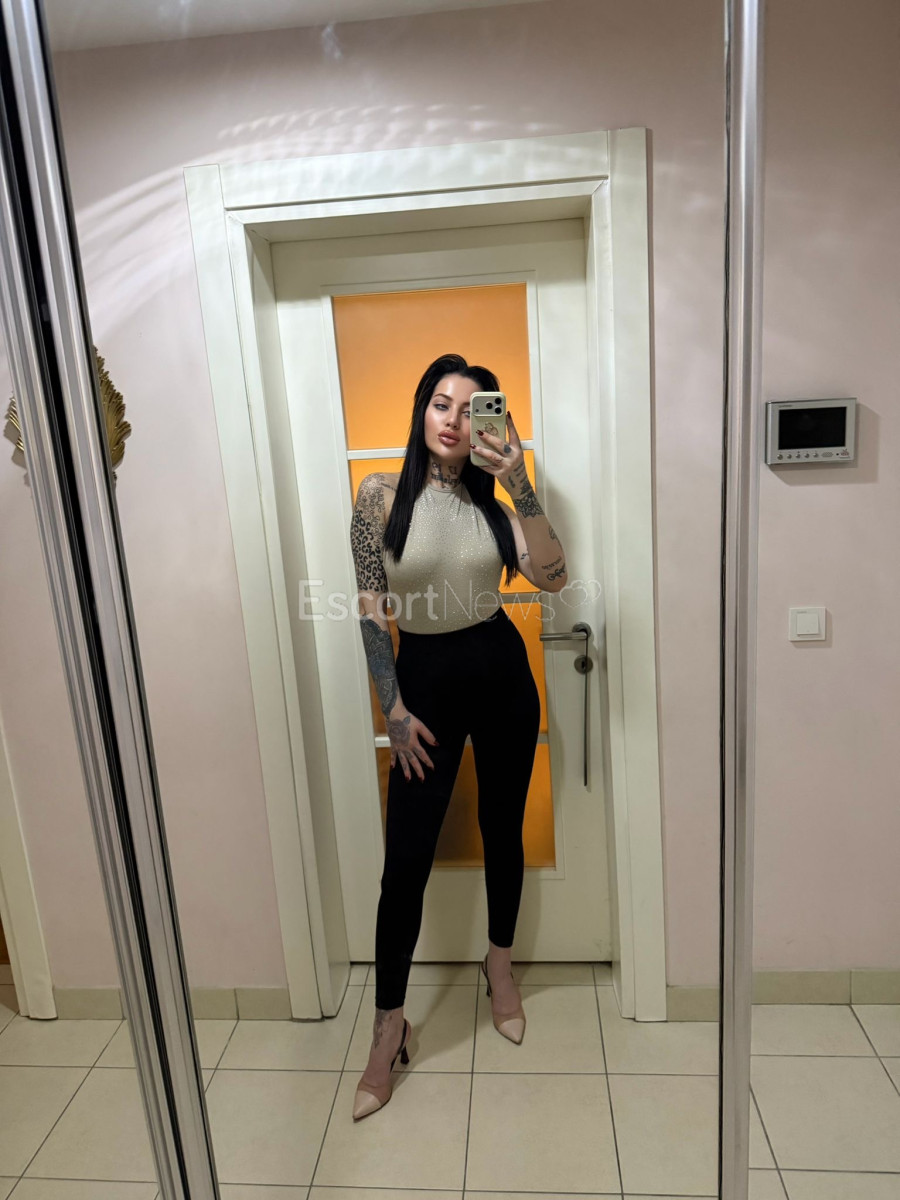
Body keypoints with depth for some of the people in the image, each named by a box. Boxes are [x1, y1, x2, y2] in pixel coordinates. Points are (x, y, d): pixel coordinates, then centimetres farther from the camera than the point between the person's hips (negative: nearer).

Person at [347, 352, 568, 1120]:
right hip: (425, 678, -2)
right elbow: (371, 607, -6)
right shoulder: (383, 495, -6)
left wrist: (521, 488, -24)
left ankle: (501, 963, 42)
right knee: (405, 860, 0)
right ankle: (389, 1026, 19)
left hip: (501, 672, 3)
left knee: (503, 827, 16)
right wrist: (395, 710, -8)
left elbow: (553, 578, -14)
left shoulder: (492, 500, 0)